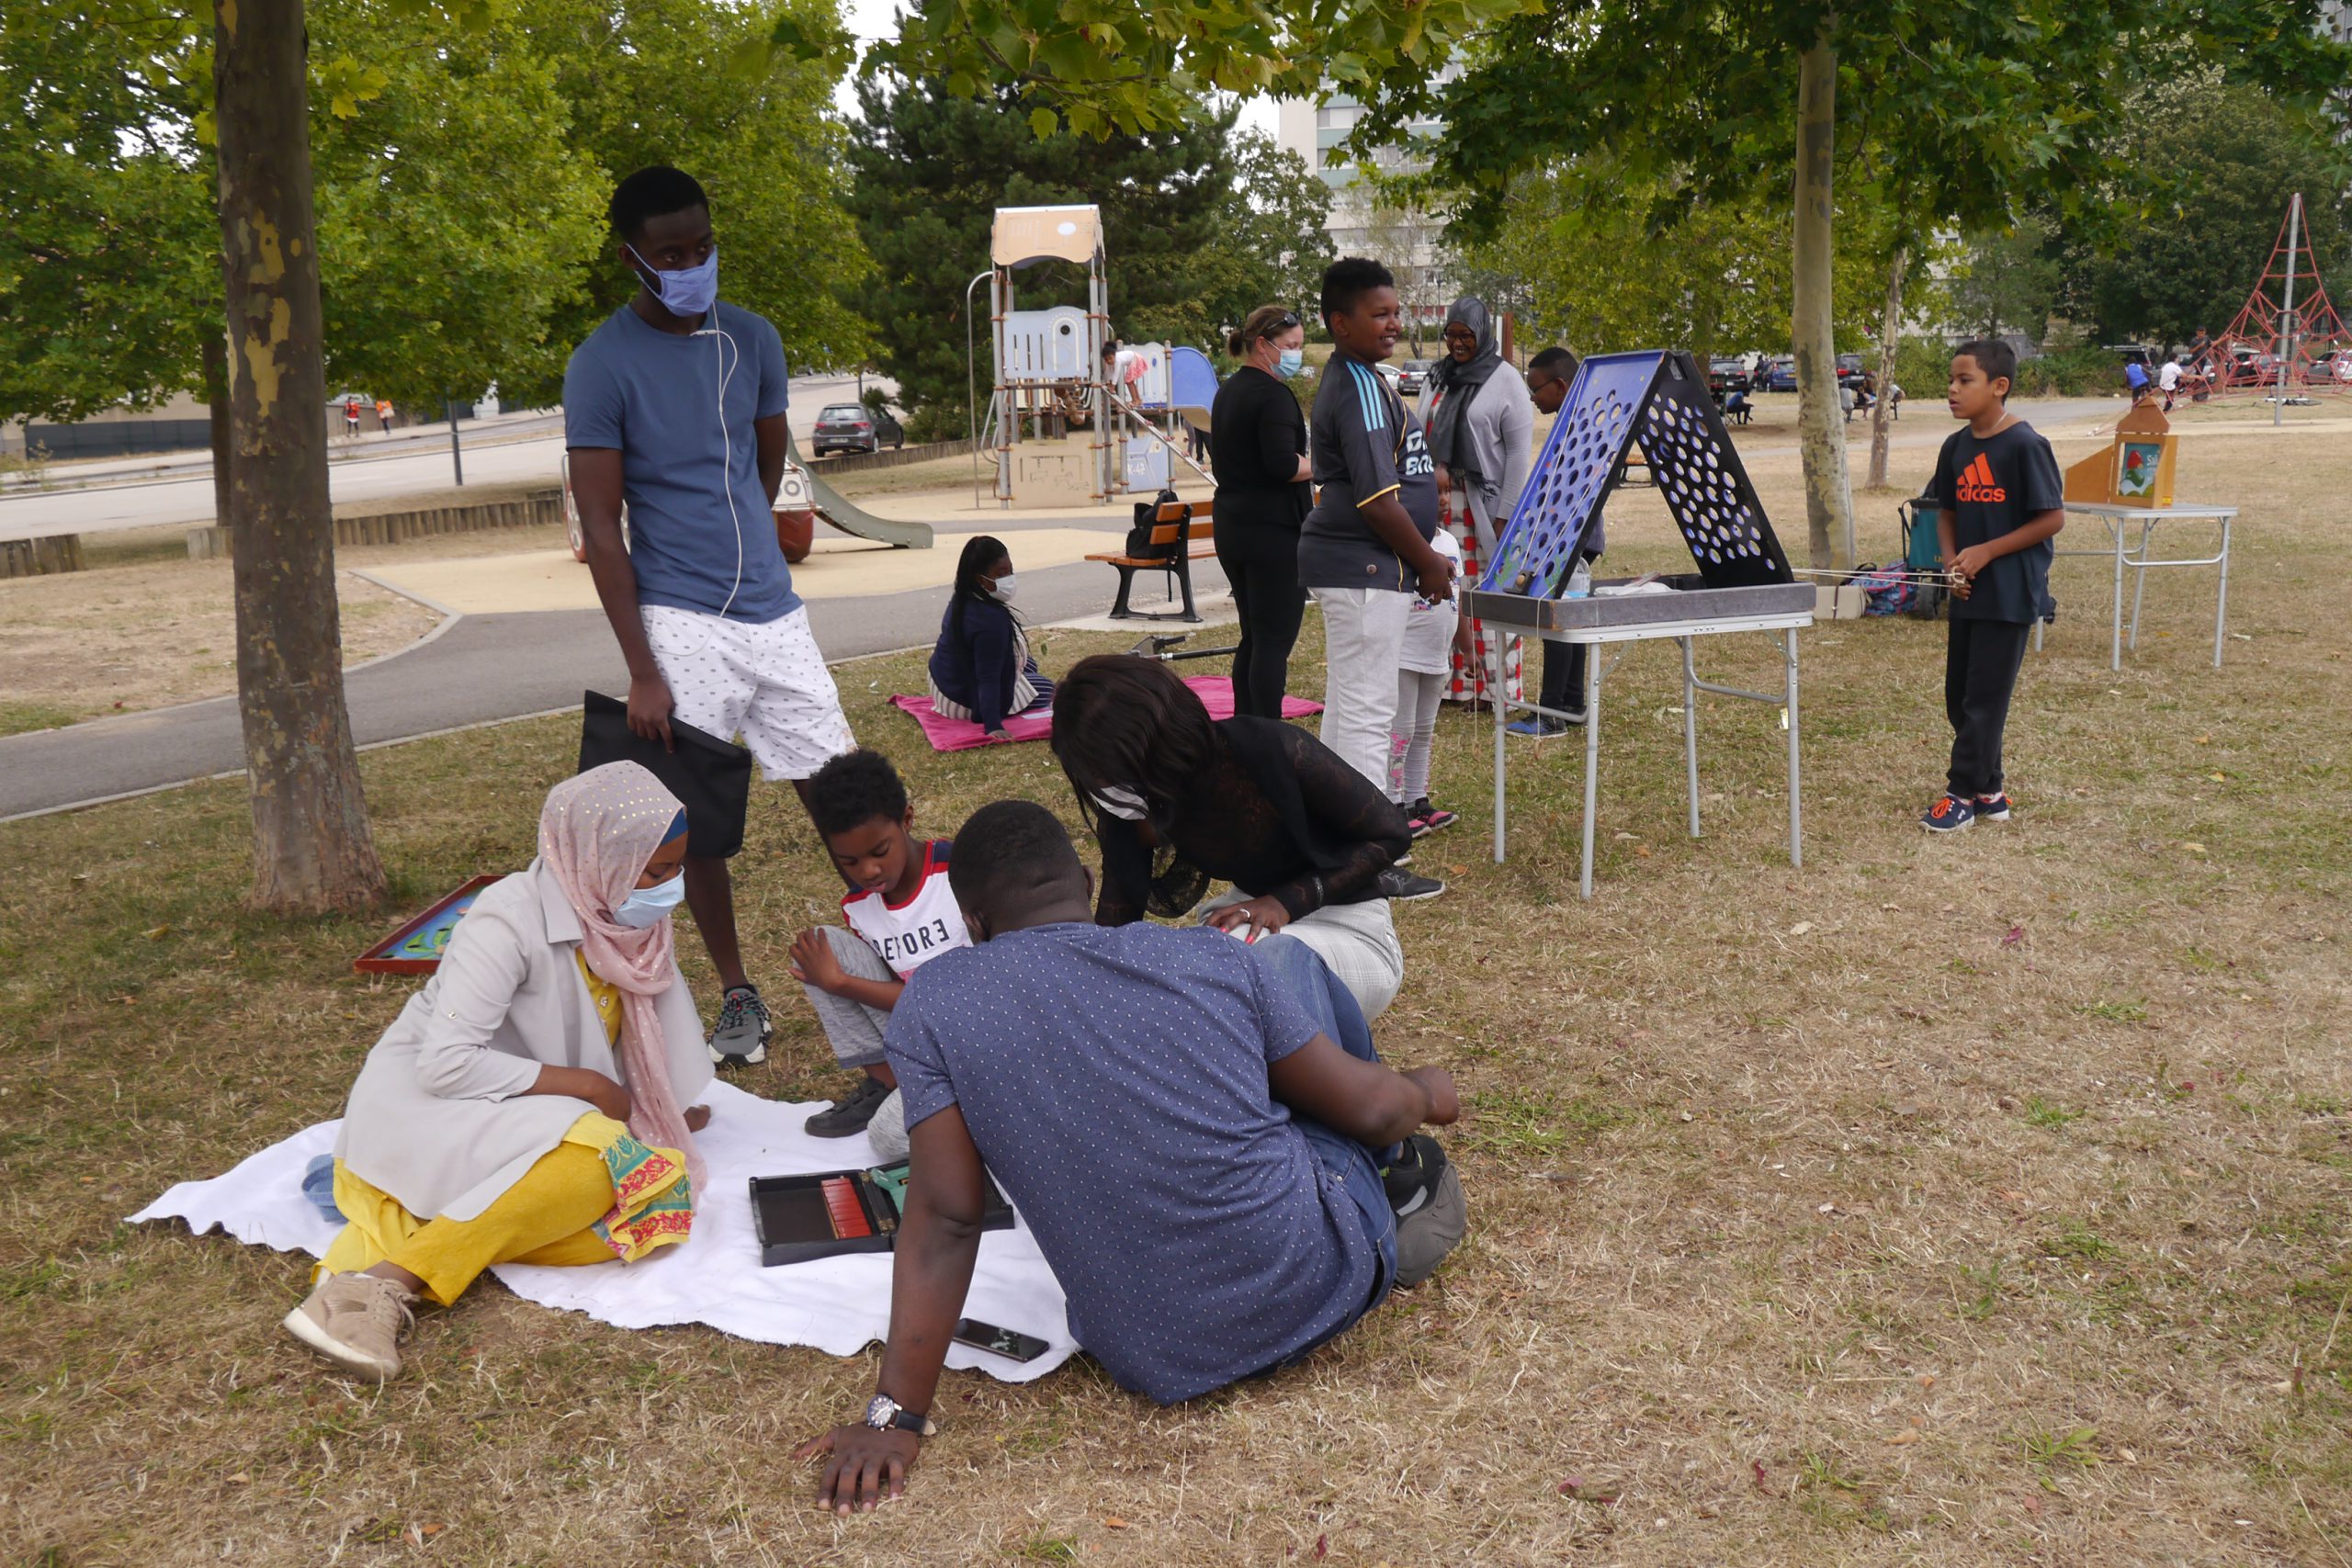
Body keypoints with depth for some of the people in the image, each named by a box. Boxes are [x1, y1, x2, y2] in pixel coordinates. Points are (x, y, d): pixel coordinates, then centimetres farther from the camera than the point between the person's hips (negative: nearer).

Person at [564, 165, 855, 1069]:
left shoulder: (753, 340, 8)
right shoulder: (603, 366, -6)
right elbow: (601, 528, -9)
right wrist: (642, 671, -14)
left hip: (773, 612, 4)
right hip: (681, 624, -4)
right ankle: (738, 998, 15)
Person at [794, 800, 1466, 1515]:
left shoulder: (932, 1010, -9)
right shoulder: (1214, 960, -8)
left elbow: (944, 1219, -13)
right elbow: (1367, 1107, 0)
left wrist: (896, 1416, -8)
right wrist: (1425, 1092, 23)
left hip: (1160, 1368, 1)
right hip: (1326, 1284, 0)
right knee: (1287, 957, 20)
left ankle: (1405, 1186, 35)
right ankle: (1407, 1177, 35)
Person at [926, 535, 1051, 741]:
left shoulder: (962, 599, -8)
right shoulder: (992, 620, -36)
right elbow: (988, 680, -38)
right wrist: (993, 725, -40)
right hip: (968, 702, -9)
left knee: (1028, 664, 30)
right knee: (1047, 690, 15)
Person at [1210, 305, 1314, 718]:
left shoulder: (1227, 392, 16)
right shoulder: (1272, 395, -14)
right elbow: (1283, 464, -25)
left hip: (1231, 528, 9)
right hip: (1275, 532, -9)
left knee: (1254, 637, 15)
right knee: (1275, 640, -6)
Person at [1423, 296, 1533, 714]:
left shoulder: (1505, 381, -2)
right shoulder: (1438, 378, 14)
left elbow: (1519, 451, -6)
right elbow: (1420, 435, 15)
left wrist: (1506, 515, -12)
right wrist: (1433, 470, -7)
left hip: (1487, 502, -5)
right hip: (1442, 501, 5)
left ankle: (1497, 686, 2)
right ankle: (1455, 681, 10)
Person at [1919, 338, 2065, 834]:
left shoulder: (2024, 445, -14)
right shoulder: (1956, 447, 6)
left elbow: (2053, 518, -12)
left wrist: (1986, 552, -16)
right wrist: (1951, 559, -3)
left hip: (2010, 592, -7)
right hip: (1968, 590, 7)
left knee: (1985, 696, -2)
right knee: (1959, 694, 11)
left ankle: (1965, 793, 7)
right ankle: (1989, 791, 23)